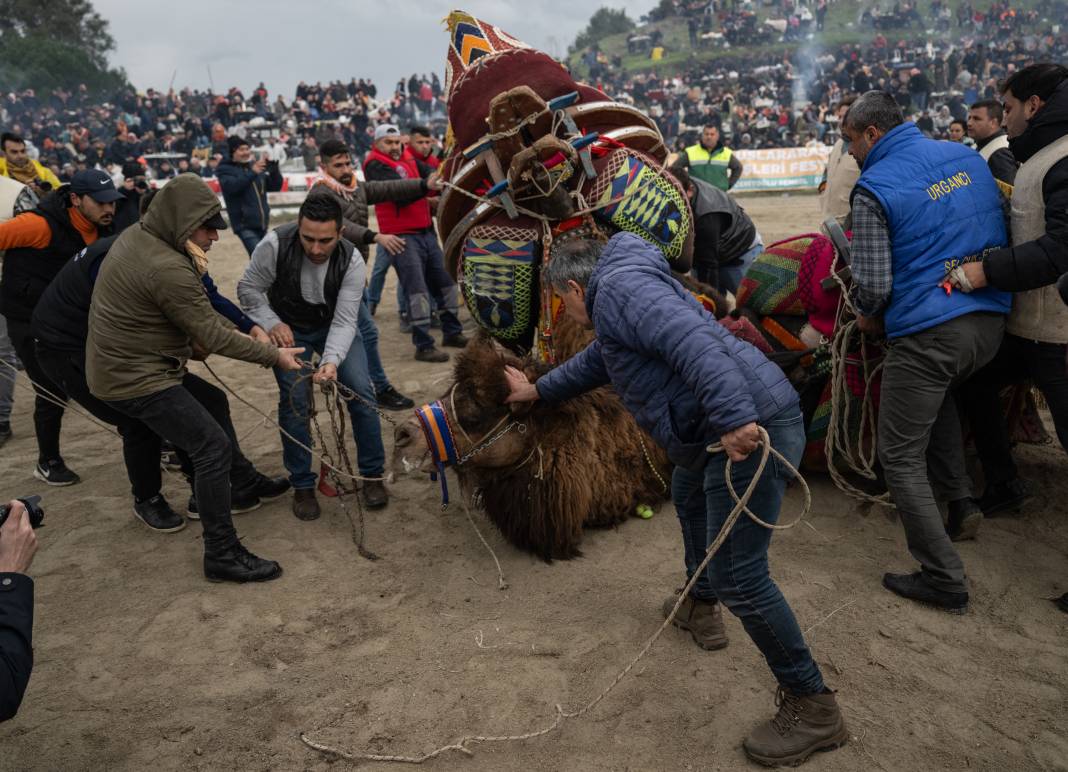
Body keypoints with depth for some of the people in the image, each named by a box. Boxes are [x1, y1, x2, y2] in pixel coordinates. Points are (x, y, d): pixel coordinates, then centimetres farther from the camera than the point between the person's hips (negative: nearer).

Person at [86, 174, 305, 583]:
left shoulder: (138, 235, 2)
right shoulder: (166, 268, -28)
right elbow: (213, 337, -23)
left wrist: (244, 330, 1)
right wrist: (274, 355, -13)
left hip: (124, 362, 10)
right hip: (135, 378, -10)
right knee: (214, 447, -10)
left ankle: (239, 484, 42)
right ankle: (223, 554, -4)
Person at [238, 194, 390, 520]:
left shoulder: (351, 261, -26)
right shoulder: (275, 244, -28)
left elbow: (344, 321, -27)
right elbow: (248, 288, -12)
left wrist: (331, 360, -43)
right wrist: (272, 323, -26)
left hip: (333, 325, 1)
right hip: (289, 328, 0)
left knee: (361, 391, -11)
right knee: (294, 398, -12)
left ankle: (373, 475, 7)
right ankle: (302, 486, 5)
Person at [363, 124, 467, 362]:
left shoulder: (408, 158, 15)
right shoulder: (375, 165, -6)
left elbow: (429, 173, -2)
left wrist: (437, 181, -24)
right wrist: (425, 186, -37)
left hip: (427, 231, 8)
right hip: (403, 236, -8)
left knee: (445, 281, 14)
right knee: (417, 290, -11)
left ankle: (452, 332, 28)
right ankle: (424, 346, -5)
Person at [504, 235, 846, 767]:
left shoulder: (618, 286, -8)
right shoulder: (619, 299, 26)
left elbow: (694, 342, -24)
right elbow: (596, 361, 43)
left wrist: (735, 418, -32)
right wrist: (538, 390, 53)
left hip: (751, 430, -11)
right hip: (727, 428, 11)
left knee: (737, 577, -7)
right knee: (688, 495, 35)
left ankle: (813, 708, 7)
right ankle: (701, 608, 50)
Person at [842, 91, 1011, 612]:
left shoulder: (874, 188, -11)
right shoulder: (966, 156, 10)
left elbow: (873, 285, -13)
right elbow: (999, 227, 21)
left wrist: (868, 314, 7)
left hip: (928, 332, -8)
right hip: (991, 319, 8)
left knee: (900, 457, 4)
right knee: (937, 392, 36)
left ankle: (944, 581, 7)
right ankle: (960, 501, 30)